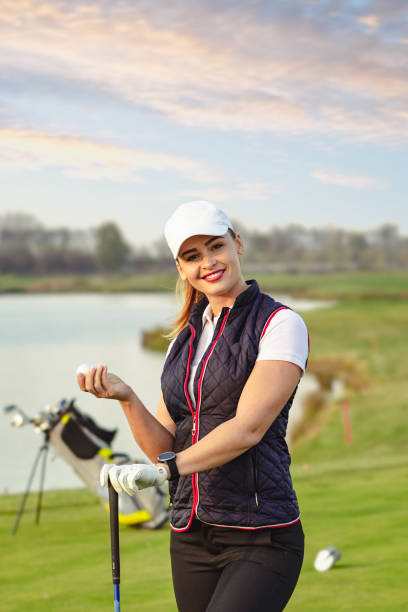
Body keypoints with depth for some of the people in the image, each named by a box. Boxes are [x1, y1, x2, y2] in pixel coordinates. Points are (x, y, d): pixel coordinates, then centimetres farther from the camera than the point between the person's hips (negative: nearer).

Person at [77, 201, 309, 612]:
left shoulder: (280, 324, -5)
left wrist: (166, 470, -24)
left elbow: (248, 428, -15)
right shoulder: (184, 338, 14)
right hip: (190, 538, 6)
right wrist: (125, 398, -8)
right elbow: (163, 447, 9)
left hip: (262, 537, -6)